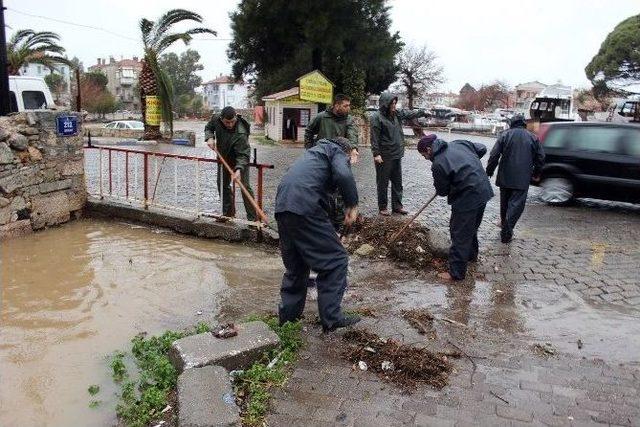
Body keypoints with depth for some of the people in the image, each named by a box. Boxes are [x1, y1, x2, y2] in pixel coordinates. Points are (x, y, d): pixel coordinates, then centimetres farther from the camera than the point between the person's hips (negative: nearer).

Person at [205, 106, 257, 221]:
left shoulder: (240, 133, -36)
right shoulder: (215, 119, -18)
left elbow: (243, 154, -36)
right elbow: (208, 128, 5)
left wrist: (239, 169, -52)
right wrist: (209, 138, -16)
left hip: (240, 160, -6)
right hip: (223, 157, 6)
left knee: (244, 186, -13)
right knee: (222, 185, 13)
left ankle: (252, 218, -10)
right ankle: (228, 213, 27)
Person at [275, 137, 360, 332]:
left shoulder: (314, 151, 35)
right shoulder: (338, 151, 11)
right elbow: (344, 175, -14)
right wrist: (352, 204, 0)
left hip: (282, 206, 8)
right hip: (305, 207, -8)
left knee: (295, 265, 22)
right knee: (335, 259, 2)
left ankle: (288, 314, 28)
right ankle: (331, 318, 3)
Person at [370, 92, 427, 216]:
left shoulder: (397, 114, 9)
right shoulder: (377, 117, -12)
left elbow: (409, 114, 21)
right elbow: (374, 137, -14)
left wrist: (423, 112, 13)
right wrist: (376, 154, -18)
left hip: (397, 155, 7)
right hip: (384, 157, -7)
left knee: (397, 182, 13)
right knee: (383, 183, 3)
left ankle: (397, 206, 23)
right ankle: (382, 207, 15)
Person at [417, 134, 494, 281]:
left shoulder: (438, 164, -15)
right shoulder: (459, 143, 7)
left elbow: (442, 191, -4)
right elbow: (482, 149, 17)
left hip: (467, 198, -9)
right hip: (484, 190, 9)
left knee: (459, 233, -1)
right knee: (471, 227, 27)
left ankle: (456, 273, 5)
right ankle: (471, 254, 46)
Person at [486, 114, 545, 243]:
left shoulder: (505, 135, 0)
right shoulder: (533, 138, 6)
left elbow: (494, 155, -6)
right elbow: (541, 157, 8)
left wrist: (489, 171, 3)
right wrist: (536, 174, 21)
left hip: (505, 176, 1)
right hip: (522, 179, -1)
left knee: (504, 201, 18)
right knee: (516, 204, -1)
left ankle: (504, 222, 37)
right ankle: (506, 232, -8)